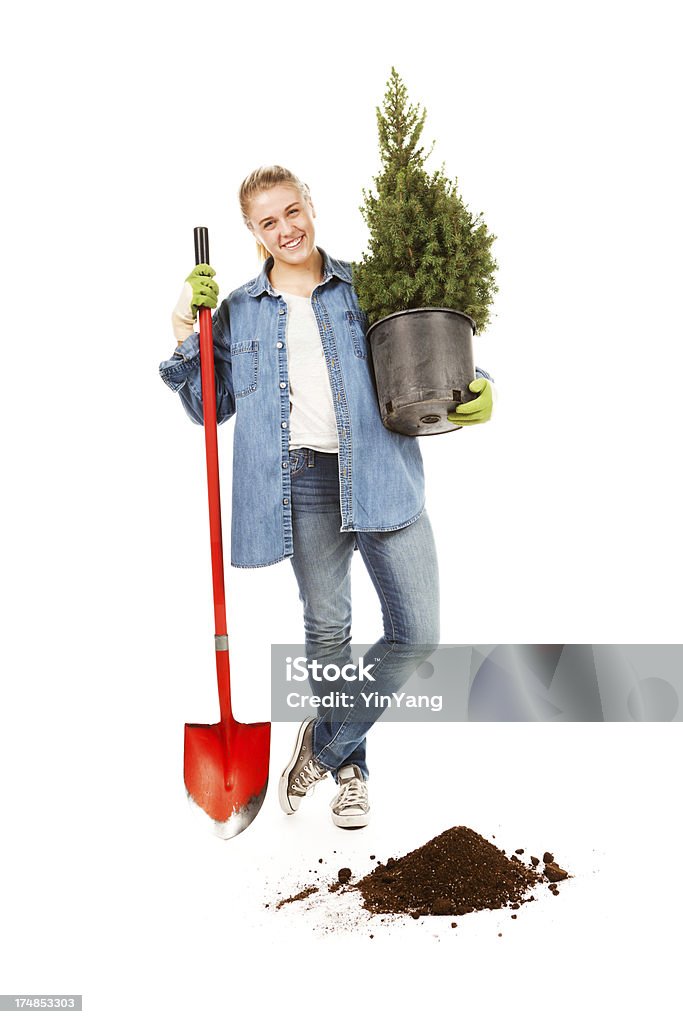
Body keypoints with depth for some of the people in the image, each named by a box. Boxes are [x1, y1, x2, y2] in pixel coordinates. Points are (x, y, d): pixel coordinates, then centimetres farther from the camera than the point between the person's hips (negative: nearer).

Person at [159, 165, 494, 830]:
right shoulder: (238, 311, 12)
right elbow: (211, 406, 14)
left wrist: (474, 389, -6)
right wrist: (185, 336, 1)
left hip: (381, 474, 0)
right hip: (305, 484, 0)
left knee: (417, 633, -5)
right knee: (326, 630, 7)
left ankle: (326, 742, 17)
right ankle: (349, 768, 31)